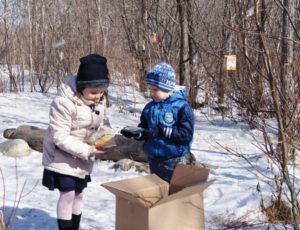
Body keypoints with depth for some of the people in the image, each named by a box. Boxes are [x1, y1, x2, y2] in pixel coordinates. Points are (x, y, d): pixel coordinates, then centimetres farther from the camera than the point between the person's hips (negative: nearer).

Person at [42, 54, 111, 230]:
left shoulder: (100, 100, -8)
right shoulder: (63, 102, -30)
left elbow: (103, 122, 6)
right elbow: (60, 137, -29)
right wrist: (87, 150, -33)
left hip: (83, 157, 7)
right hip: (63, 156, -6)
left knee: (79, 193, 16)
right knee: (67, 194, -7)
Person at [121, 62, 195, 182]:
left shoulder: (182, 106, -12)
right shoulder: (149, 108, 5)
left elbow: (186, 135, -19)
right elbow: (144, 130, 11)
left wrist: (162, 131, -24)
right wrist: (136, 132, -10)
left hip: (176, 162, -6)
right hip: (154, 161, 6)